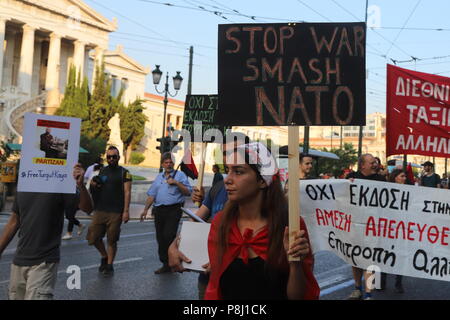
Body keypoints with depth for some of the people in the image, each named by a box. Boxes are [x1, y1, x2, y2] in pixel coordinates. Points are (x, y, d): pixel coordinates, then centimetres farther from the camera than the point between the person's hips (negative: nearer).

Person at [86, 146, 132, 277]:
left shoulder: (124, 173, 0)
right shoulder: (101, 171, 15)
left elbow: (127, 192, -6)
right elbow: (94, 190, 23)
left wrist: (126, 211, -14)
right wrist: (93, 185, -2)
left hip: (116, 213, -4)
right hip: (99, 211, 4)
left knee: (112, 241, 3)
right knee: (93, 238, 3)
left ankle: (109, 265, 18)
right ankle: (104, 256, 28)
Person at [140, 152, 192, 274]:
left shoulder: (180, 175, 4)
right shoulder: (159, 177, 20)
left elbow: (188, 192, -3)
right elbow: (151, 195, 18)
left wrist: (176, 183, -13)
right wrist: (145, 209, 10)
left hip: (173, 210, -5)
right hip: (159, 211, 6)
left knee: (168, 236, -16)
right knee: (160, 238, 6)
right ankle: (166, 265, 15)